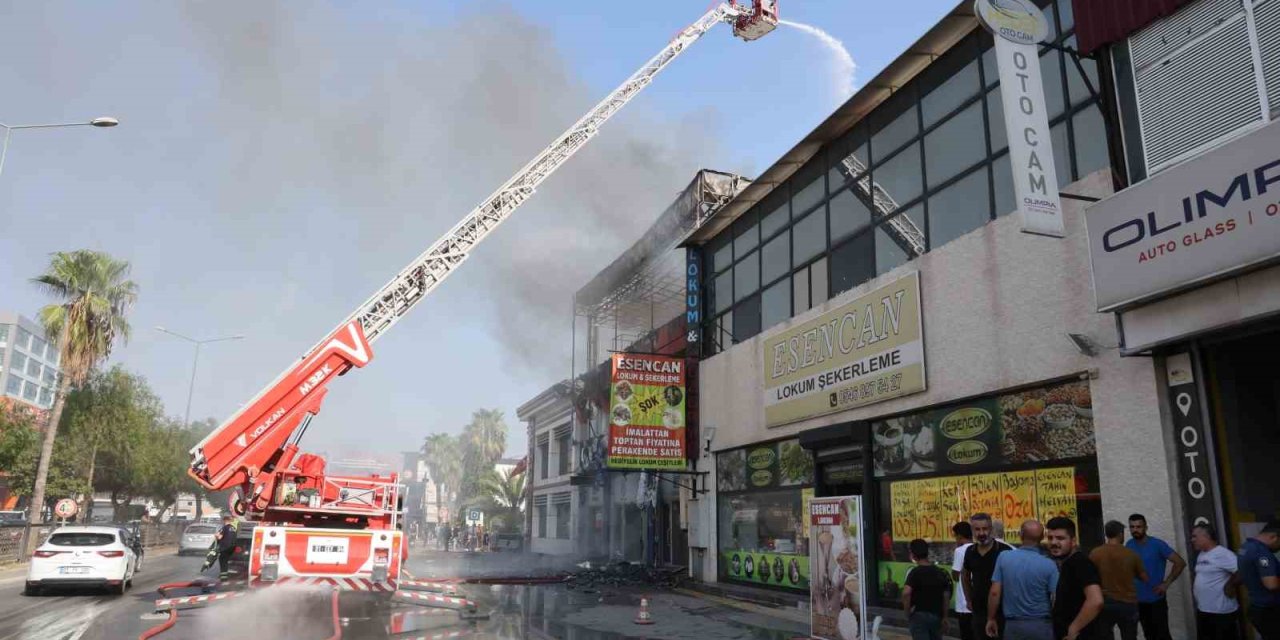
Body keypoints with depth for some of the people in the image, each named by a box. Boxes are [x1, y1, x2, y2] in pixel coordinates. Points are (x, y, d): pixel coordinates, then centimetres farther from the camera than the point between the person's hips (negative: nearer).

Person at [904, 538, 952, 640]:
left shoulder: (915, 572, -13)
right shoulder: (940, 572, 5)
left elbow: (906, 593, -28)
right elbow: (946, 596, 8)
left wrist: (907, 612, -14)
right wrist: (944, 616, 16)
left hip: (919, 615, -6)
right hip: (936, 615, 6)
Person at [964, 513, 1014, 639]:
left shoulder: (1005, 551, -13)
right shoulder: (970, 551, 3)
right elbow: (965, 575, 22)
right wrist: (969, 599, 19)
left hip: (1001, 610, -5)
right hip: (978, 611, 5)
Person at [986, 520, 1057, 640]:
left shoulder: (1004, 557, -5)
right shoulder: (1048, 565, -10)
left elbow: (994, 592, -4)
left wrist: (991, 619, 7)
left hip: (1013, 625, 1)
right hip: (1041, 625, -1)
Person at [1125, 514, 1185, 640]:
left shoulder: (1158, 544, -12)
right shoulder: (1129, 545, 1)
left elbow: (1180, 563, -11)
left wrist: (1166, 583, -13)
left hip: (1156, 599, -4)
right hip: (1138, 600, 4)